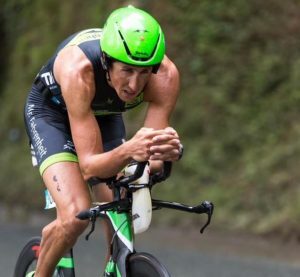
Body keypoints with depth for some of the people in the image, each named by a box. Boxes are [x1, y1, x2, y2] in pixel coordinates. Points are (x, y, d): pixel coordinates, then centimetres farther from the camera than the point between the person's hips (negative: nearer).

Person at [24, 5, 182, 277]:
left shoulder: (165, 75, -33)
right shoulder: (78, 69, -42)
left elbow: (151, 162, -32)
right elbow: (89, 166, -42)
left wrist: (167, 151, -55)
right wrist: (128, 151, -62)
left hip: (104, 116, 4)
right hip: (52, 113, -4)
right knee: (76, 216, -24)